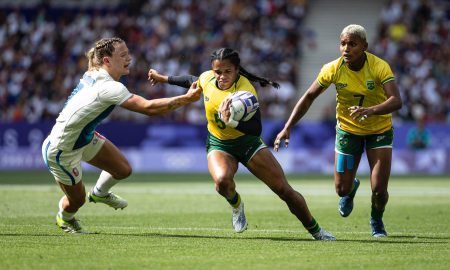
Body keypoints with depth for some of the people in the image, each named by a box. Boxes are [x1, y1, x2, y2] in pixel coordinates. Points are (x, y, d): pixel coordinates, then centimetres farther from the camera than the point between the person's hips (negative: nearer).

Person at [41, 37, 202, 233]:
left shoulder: (91, 76, -7)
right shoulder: (108, 88, -35)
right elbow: (149, 108, -40)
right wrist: (187, 99, -37)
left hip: (84, 138, 9)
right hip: (61, 151, -9)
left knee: (123, 170, 7)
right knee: (76, 200, 9)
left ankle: (99, 193, 38)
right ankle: (64, 218, 44)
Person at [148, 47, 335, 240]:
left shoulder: (245, 90, -28)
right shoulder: (207, 78, -14)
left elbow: (257, 129, -35)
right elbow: (192, 80, 13)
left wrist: (230, 121, -51)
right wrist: (163, 78, 25)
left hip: (248, 142, -2)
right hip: (219, 144, 2)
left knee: (284, 189, -7)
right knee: (222, 180, -33)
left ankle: (315, 230, 13)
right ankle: (236, 205, 4)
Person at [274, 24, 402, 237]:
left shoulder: (379, 67, -25)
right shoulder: (333, 69, -17)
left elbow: (396, 101, -36)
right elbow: (309, 97, -6)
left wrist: (371, 110, -55)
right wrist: (288, 127, -12)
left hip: (379, 130, -2)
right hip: (348, 130, 2)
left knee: (379, 190, -10)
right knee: (342, 189, 2)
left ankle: (376, 221, 26)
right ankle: (351, 189, 43)